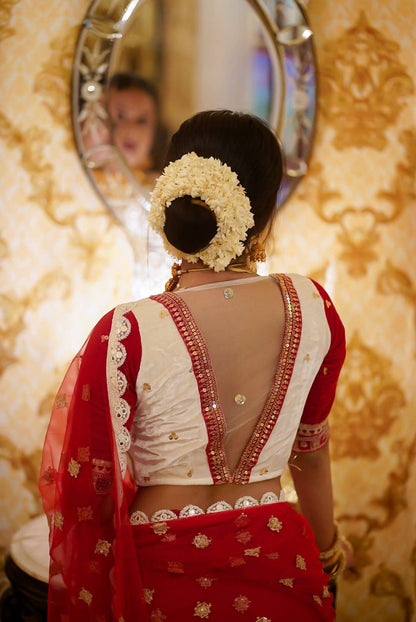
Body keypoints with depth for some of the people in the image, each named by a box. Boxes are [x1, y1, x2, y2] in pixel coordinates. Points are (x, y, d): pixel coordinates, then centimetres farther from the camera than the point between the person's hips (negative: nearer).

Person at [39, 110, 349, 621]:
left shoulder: (127, 334, -23)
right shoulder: (311, 308, -11)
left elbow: (91, 487, -14)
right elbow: (311, 448, 4)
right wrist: (326, 540, 22)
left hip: (162, 573, -2)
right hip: (276, 560, 3)